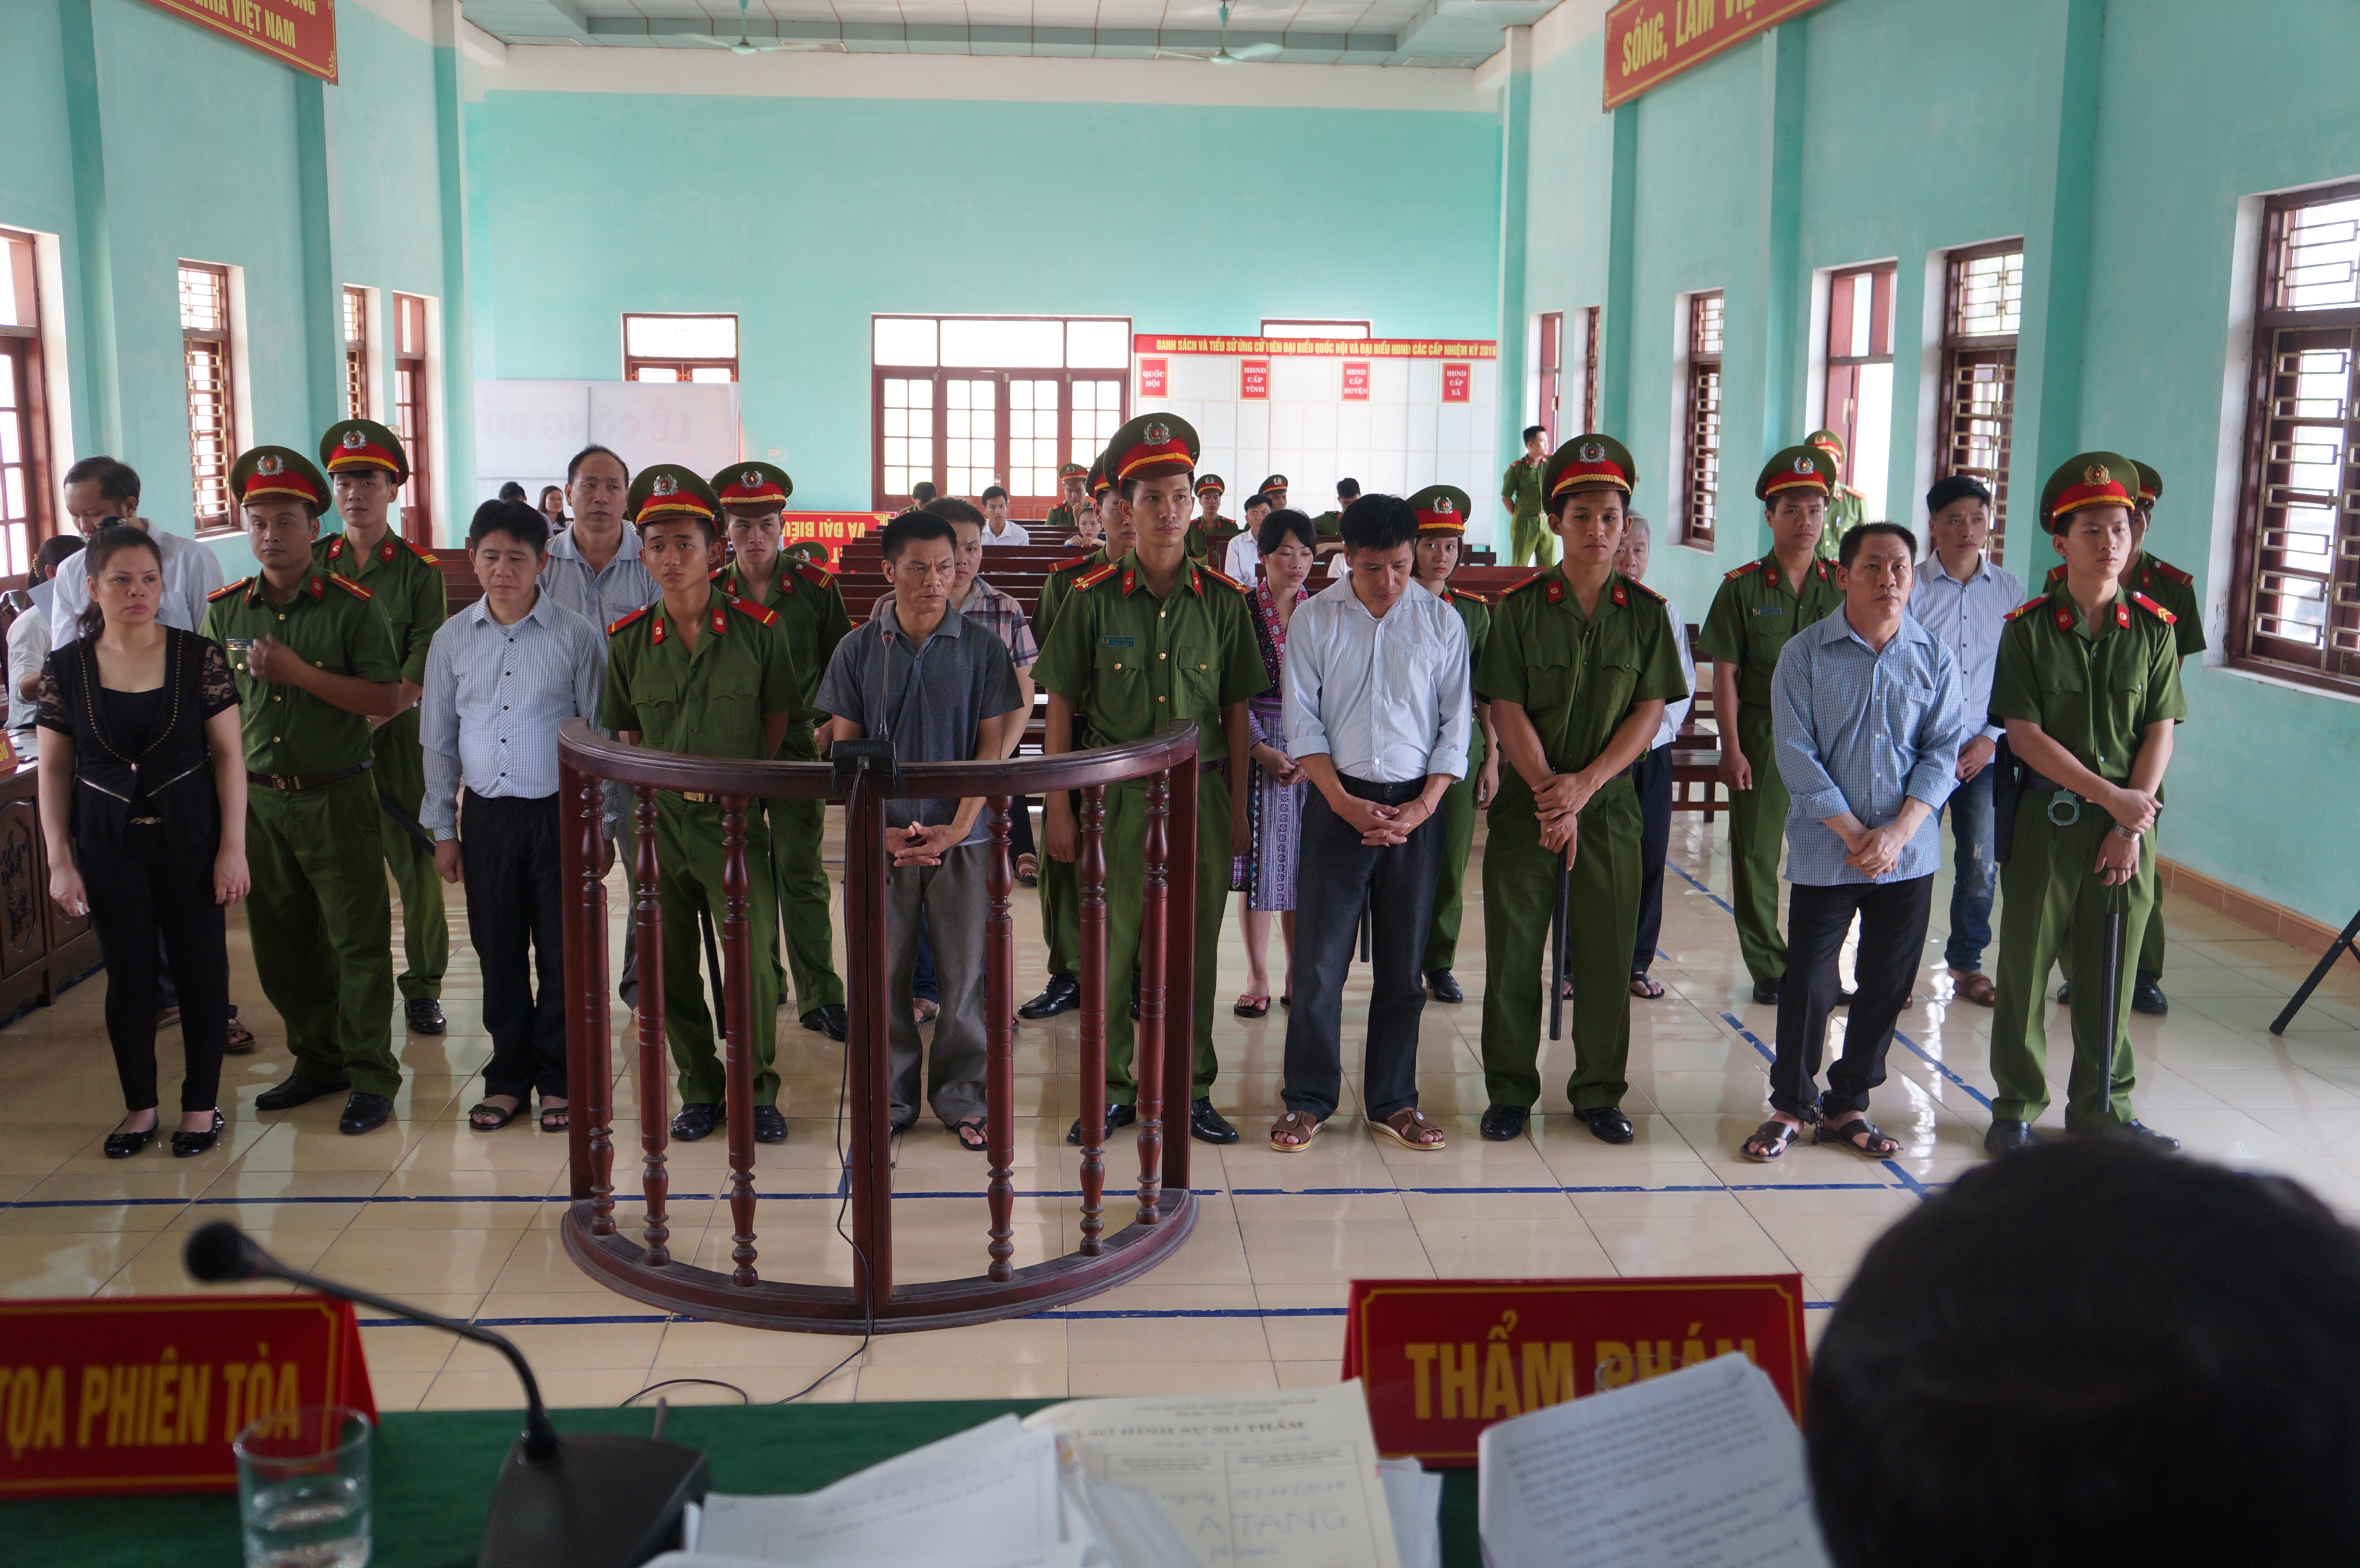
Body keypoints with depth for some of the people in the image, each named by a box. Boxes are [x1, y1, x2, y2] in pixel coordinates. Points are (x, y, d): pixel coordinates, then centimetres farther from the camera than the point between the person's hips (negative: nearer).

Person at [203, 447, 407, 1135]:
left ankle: (371, 1078, 8)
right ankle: (318, 1059, 28)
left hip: (336, 796, -5)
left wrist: (300, 672, -20)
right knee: (281, 941, 13)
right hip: (258, 799, 5)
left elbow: (386, 700, -13)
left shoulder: (351, 606, -7)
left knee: (357, 940, 0)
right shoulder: (224, 611, 6)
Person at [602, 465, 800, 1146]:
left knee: (753, 958, -9)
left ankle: (756, 1091, 9)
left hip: (734, 817, -2)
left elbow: (777, 719, 8)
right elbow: (626, 735, 11)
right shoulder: (627, 641, 2)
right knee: (672, 966, 7)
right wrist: (649, 800, 1)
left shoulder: (758, 629, -3)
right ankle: (699, 1089, 24)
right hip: (660, 819, 2)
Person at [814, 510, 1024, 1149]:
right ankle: (892, 1096, 22)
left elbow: (992, 746, 0)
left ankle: (961, 1096, 21)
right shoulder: (858, 649, 1)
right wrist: (878, 830, -8)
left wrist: (957, 828, -11)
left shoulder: (982, 646, -1)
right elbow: (845, 748, 3)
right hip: (884, 838, 1)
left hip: (961, 837, 0)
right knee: (885, 972, 7)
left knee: (963, 973, 5)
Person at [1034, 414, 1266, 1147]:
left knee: (1195, 947, 7)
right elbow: (1062, 705, 2)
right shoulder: (1095, 597, -1)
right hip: (1116, 792, -1)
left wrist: (1237, 809, 6)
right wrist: (1058, 806, -1)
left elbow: (1236, 711, 8)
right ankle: (1113, 1089, 17)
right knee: (1112, 947, 4)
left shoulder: (1223, 599, 3)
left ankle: (1191, 1089, 20)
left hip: (1200, 791, 1)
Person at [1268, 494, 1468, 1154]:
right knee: (1319, 957, -1)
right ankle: (1308, 1099, 12)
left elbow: (1455, 726, 4)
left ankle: (1392, 1101, 19)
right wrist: (1345, 802, -10)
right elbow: (1303, 724, 0)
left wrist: (1421, 808, -7)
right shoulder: (1314, 620, 0)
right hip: (1338, 802, -1)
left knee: (1403, 962, 7)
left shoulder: (1442, 622, 2)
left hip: (1416, 807, 1)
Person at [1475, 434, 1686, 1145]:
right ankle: (1510, 1091, 18)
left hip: (1611, 804, 1)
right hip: (1528, 802, -1)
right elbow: (1507, 711, -7)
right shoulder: (1521, 608, -3)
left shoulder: (1646, 613, 2)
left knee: (1606, 954, 6)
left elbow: (1650, 713, -2)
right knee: (1513, 950, 4)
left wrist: (1585, 783, -14)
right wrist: (1549, 794, -16)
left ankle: (1599, 1093, 20)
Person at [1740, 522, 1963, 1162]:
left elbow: (1943, 750, 1)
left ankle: (1848, 1105, 24)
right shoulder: (1805, 654, -3)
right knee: (1809, 980, 0)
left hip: (1909, 852, 2)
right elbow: (1796, 753, -6)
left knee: (1887, 982, 8)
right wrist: (1852, 832, -13)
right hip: (1825, 850, -2)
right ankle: (1792, 1104, 18)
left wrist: (1900, 830, -12)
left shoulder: (1934, 657, 3)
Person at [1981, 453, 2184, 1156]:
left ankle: (2102, 1106, 24)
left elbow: (2160, 733, 0)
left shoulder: (2153, 627, 2)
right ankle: (2017, 1108, 17)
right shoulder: (2027, 627, -5)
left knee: (2110, 968, 8)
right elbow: (2024, 735, -9)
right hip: (2046, 815, -2)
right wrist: (2111, 797, -12)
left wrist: (2131, 825, -8)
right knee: (2026, 964, 4)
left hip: (2129, 817, 2)